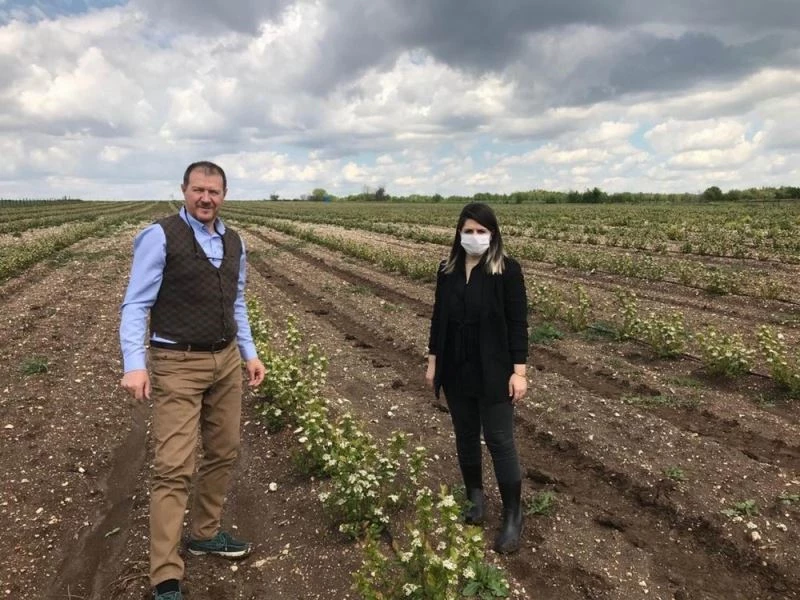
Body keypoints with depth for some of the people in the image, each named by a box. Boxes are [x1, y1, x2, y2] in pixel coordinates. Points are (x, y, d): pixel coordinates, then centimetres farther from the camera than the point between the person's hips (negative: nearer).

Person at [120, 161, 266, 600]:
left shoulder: (233, 242, 9)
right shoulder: (160, 237, -9)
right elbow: (136, 305, -12)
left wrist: (249, 352, 12)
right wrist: (134, 364, -23)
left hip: (226, 361, 7)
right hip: (177, 366, -6)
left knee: (223, 454, 15)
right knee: (174, 468, -6)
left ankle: (205, 533, 35)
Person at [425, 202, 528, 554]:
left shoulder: (507, 270, -10)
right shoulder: (447, 270, 3)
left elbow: (518, 323, -10)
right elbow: (439, 318, 9)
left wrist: (519, 371, -13)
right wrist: (433, 362, 8)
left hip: (492, 372, -4)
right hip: (456, 370, 5)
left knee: (499, 440, 1)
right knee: (465, 436, 16)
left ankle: (513, 515, 16)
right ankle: (474, 497, 35)